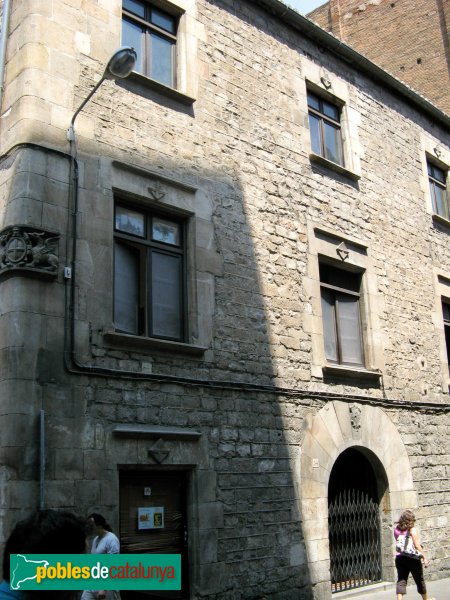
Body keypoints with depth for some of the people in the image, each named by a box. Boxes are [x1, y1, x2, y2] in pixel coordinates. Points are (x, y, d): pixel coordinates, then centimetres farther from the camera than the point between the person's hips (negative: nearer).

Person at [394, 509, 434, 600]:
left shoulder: (396, 530, 4)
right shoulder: (412, 529, -10)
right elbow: (417, 545, -14)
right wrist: (424, 557, -11)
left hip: (399, 557, 4)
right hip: (412, 558, -3)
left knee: (401, 581, 1)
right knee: (419, 580, 16)